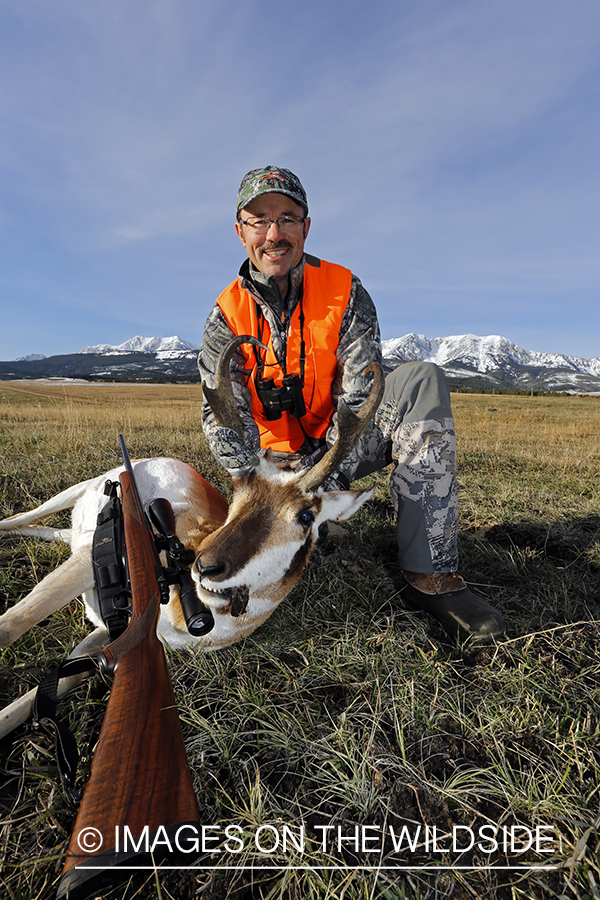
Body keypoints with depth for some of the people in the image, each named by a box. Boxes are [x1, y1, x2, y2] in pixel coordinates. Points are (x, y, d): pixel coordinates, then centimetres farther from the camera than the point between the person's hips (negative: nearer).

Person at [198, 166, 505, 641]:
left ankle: (430, 572, -32)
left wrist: (333, 477, -32)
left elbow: (359, 396, -17)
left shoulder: (346, 293, -7)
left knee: (421, 380, -28)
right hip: (280, 459, 2)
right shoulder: (226, 317, -4)